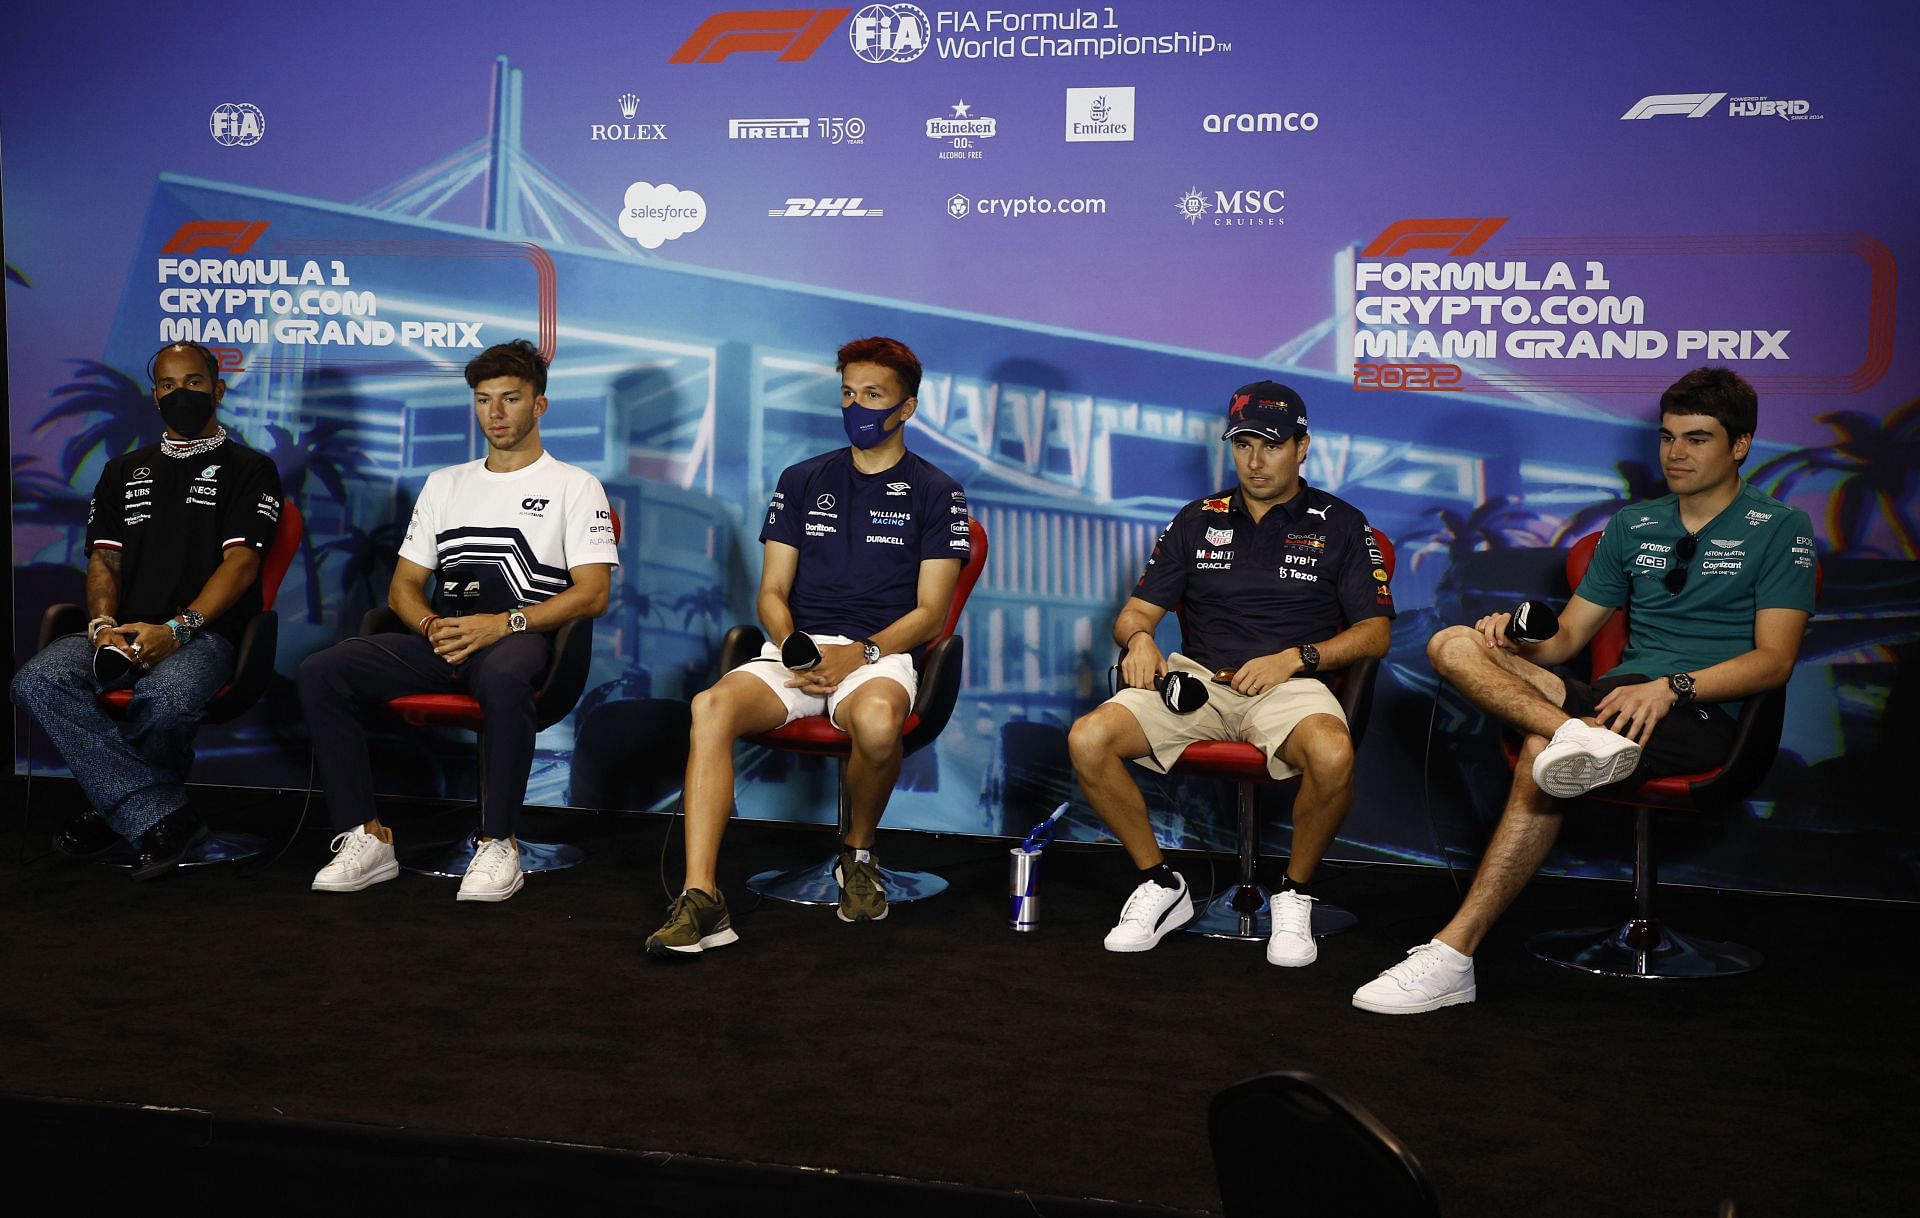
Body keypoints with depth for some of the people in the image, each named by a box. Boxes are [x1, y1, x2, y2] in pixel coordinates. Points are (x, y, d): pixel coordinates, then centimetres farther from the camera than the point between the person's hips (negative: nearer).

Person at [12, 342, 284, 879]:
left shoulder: (248, 469, 10)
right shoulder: (124, 471, 26)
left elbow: (241, 562, -3)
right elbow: (104, 559, 16)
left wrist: (175, 629, -17)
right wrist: (104, 627, -7)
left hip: (203, 632, -4)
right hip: (123, 632, 5)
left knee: (166, 697, -39)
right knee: (37, 680, -27)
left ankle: (118, 808, -9)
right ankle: (160, 817, -30)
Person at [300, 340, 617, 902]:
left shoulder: (575, 486, 10)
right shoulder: (444, 483, 25)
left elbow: (593, 593, -3)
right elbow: (403, 585, 21)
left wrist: (503, 623, -15)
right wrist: (433, 626, -4)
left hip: (523, 639, -5)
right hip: (442, 639, 5)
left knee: (501, 675, -41)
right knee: (320, 672, -19)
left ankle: (498, 844, -28)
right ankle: (366, 838, -15)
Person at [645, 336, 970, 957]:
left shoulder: (937, 494, 9)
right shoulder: (803, 480, 18)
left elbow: (929, 611, 2)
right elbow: (772, 592, 13)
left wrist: (860, 654, -14)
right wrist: (793, 649, -8)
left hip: (880, 654, -2)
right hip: (796, 649, 3)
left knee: (877, 721, -39)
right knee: (712, 706, -30)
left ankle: (858, 854, -7)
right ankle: (701, 900, -33)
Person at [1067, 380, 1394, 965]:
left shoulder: (1339, 525, 9)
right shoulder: (1198, 520, 17)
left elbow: (1374, 632, 4)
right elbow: (1137, 611, 15)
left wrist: (1294, 658, -11)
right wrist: (1140, 638, -10)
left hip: (1290, 686, -2)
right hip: (1196, 678, 3)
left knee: (1332, 756, -38)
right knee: (1088, 739, -23)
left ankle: (1295, 895, -9)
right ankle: (1161, 885, -3)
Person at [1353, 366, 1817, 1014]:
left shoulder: (1780, 529, 5)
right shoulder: (1631, 525, 20)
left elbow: (1774, 660, -6)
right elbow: (1567, 635, 19)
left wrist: (1672, 688, -21)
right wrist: (1520, 640, -5)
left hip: (1703, 717, -6)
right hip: (1615, 698, 6)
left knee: (1541, 756, -35)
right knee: (1454, 645, -14)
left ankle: (1452, 955, -35)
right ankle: (1581, 737, -40)